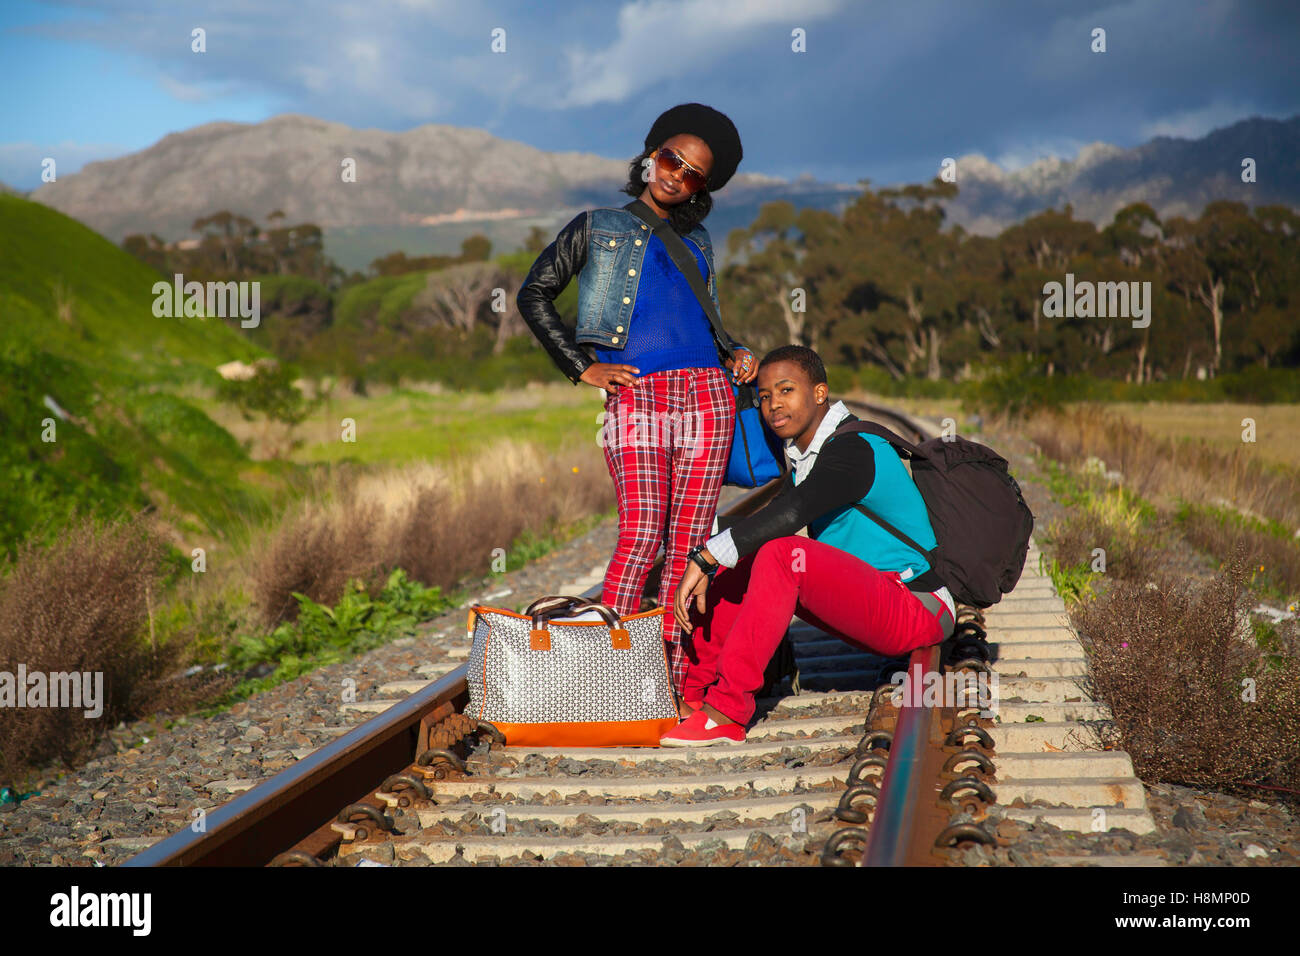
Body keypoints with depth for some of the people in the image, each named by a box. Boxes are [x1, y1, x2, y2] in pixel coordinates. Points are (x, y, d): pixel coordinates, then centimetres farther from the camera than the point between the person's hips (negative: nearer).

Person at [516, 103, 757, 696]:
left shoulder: (696, 241, 24)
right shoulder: (598, 228, 12)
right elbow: (534, 296, 9)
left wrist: (734, 353, 14)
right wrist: (581, 367, 1)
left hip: (707, 392, 4)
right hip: (635, 394, -4)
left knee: (690, 539, -2)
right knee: (642, 532, -18)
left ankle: (675, 681, 0)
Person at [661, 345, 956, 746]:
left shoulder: (854, 451, -17)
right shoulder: (804, 455, 14)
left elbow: (789, 514, -32)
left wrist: (704, 559, -34)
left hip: (919, 612, -10)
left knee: (782, 554, -29)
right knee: (742, 561, 3)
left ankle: (725, 713, -31)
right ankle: (690, 694, 0)